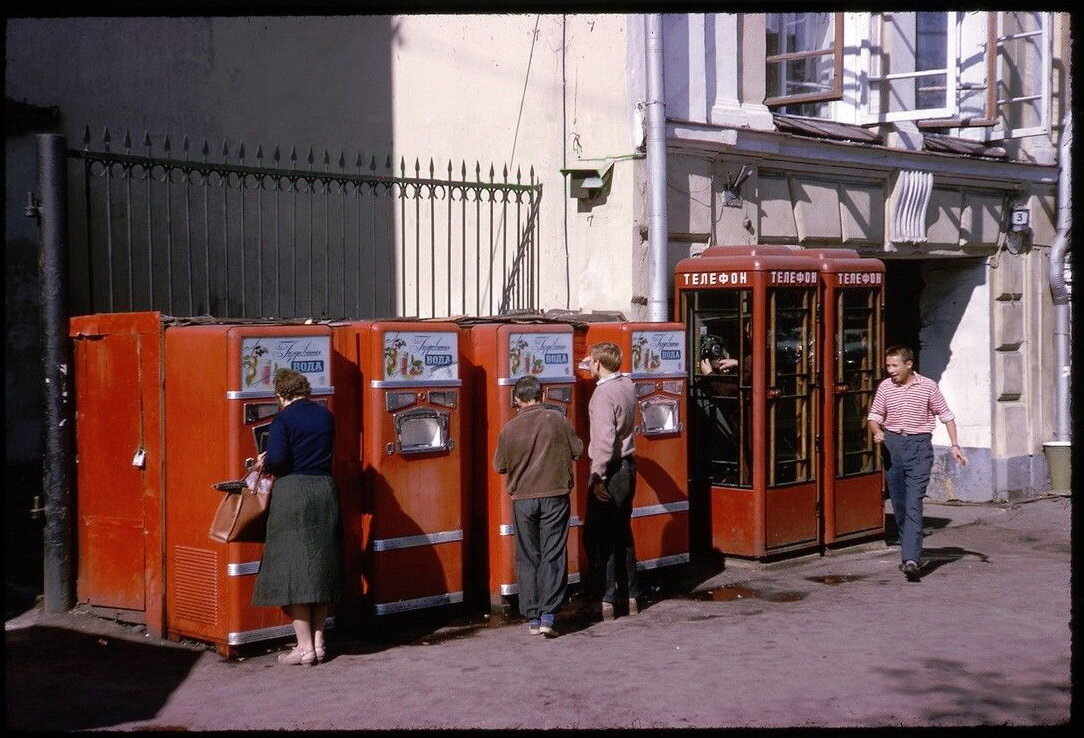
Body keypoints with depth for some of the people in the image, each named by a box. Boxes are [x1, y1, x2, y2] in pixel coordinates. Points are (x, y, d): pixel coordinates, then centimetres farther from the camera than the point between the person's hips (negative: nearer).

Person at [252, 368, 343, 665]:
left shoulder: (283, 419, -8)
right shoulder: (325, 415, 10)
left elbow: (276, 459, -19)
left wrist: (264, 462, 2)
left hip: (292, 493, -6)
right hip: (325, 491, 6)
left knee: (292, 569, -1)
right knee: (320, 567, 12)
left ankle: (304, 647, -2)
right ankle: (318, 641, 16)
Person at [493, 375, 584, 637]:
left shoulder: (509, 429, -4)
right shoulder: (557, 420, -6)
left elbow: (500, 466, 5)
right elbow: (578, 451, 3)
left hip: (523, 499, 1)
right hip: (555, 496, -1)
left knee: (527, 558, 10)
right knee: (553, 556, 2)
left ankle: (532, 617, 11)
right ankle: (547, 616, -5)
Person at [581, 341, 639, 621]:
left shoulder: (603, 394, -19)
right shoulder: (627, 385, 6)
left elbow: (604, 439, -25)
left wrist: (598, 477, -23)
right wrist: (597, 371, 34)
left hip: (610, 471, -8)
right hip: (628, 465, 8)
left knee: (598, 537, -2)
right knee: (623, 534, 17)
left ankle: (605, 601, -3)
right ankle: (632, 597, 23)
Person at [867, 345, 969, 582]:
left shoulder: (928, 386, 0)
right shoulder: (885, 387, 6)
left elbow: (946, 415, 7)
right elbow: (874, 416, 13)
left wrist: (954, 445, 1)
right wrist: (877, 432, -9)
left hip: (919, 446, -3)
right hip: (892, 445, 4)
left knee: (914, 504, -13)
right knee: (899, 504, 8)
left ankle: (911, 559, -20)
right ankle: (910, 552, 24)